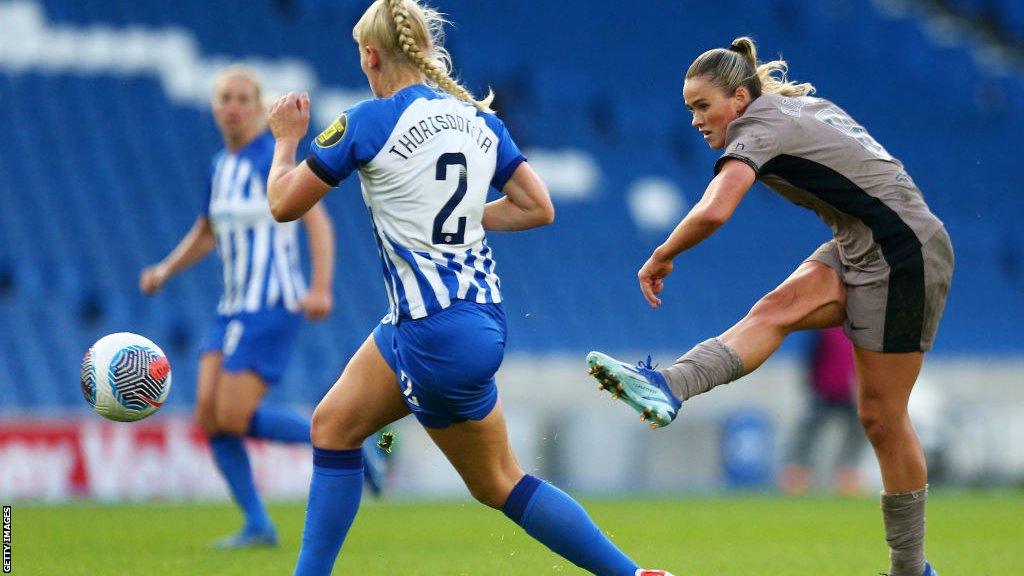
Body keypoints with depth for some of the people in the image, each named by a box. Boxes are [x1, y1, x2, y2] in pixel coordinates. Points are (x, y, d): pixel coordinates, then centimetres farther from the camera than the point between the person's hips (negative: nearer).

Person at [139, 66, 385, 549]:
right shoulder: (221, 166, 15)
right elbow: (207, 232, 29)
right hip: (234, 309, 8)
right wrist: (165, 270, 14)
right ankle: (257, 526, 1)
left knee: (234, 418, -15)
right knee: (209, 415, -4)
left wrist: (321, 288, -28)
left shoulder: (274, 159, -9)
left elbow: (318, 222, -17)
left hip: (271, 309, -8)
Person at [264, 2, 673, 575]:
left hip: (437, 333, -8)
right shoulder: (479, 118, 7)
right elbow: (538, 208, 7)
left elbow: (284, 203, -3)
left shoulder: (370, 121, -11)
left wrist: (287, 138, 16)